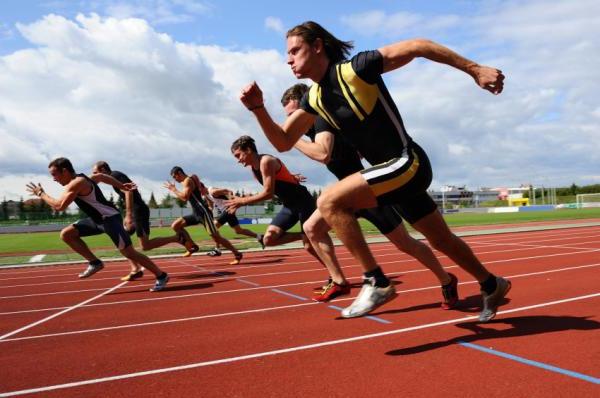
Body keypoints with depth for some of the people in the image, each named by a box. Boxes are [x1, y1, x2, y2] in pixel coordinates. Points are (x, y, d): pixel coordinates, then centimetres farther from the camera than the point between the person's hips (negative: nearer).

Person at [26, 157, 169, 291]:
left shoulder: (77, 183, -19)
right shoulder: (80, 180, 11)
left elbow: (59, 206, -25)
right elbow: (101, 176, 28)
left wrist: (41, 194, -8)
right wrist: (121, 186, 31)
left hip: (110, 218, -10)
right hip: (97, 219, 10)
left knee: (128, 252, -8)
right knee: (66, 234, 4)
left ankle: (161, 276, 1)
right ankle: (95, 262, 7)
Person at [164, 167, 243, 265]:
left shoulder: (188, 180, -10)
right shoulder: (188, 181, 20)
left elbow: (185, 197, -22)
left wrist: (173, 189, -11)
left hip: (203, 212, -10)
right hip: (196, 213, 10)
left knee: (216, 237, -10)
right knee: (175, 226, 4)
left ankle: (237, 254, -3)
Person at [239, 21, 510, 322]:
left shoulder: (356, 68, -15)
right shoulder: (313, 98, 7)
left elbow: (417, 46, -13)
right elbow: (283, 142, 7)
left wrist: (474, 69, -12)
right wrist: (258, 108, -7)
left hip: (407, 164, -8)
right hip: (396, 172, 8)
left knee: (330, 202, -21)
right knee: (442, 241, 20)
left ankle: (376, 283, -11)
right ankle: (492, 285, 44)